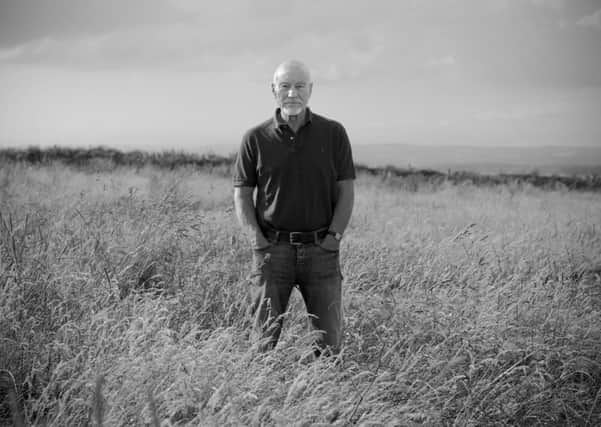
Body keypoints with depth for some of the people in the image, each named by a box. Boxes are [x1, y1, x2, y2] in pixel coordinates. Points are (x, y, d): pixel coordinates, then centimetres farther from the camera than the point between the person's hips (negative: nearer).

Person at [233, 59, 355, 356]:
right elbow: (241, 194, 7)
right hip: (272, 247, 0)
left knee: (329, 338, 0)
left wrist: (333, 237, -5)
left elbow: (346, 190, 5)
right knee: (266, 336, 0)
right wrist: (257, 239, -5)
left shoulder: (333, 134, 4)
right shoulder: (256, 139, 3)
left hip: (321, 247, 0)